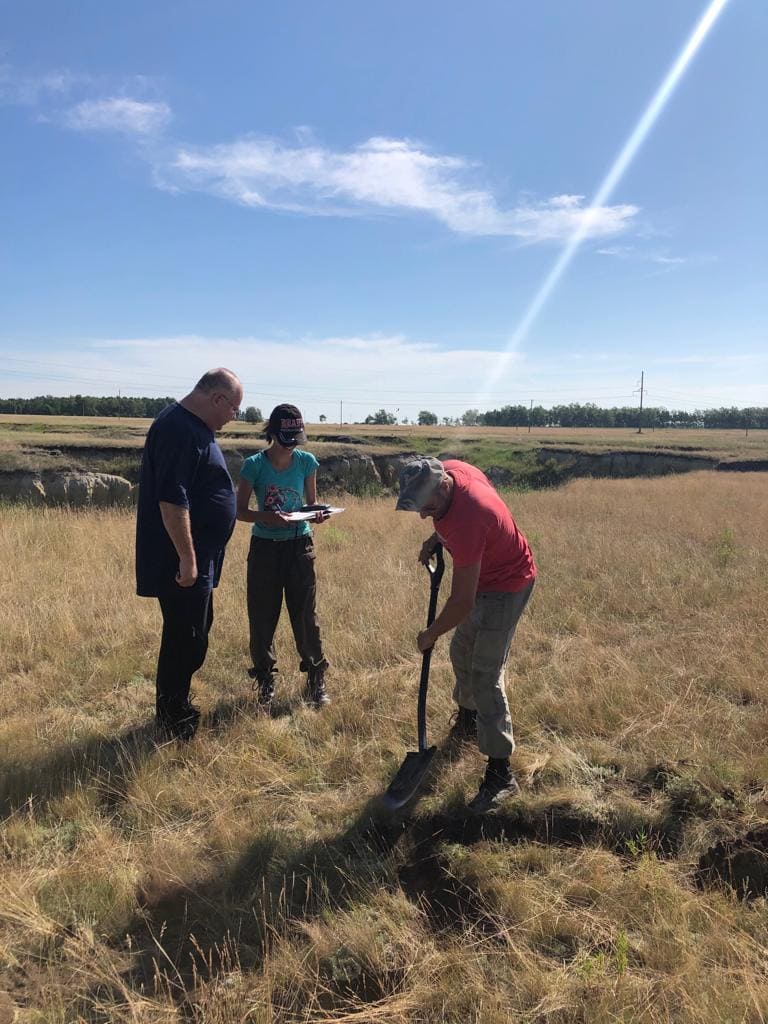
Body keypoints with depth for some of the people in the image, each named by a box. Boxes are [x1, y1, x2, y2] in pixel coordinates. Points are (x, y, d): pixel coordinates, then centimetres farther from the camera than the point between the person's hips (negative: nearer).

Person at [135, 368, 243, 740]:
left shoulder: (194, 426, 13)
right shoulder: (179, 430, -21)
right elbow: (171, 500, -27)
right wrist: (187, 557, -24)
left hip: (199, 558, 10)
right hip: (181, 560, -10)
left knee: (193, 632, 19)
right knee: (185, 636, 1)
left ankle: (174, 706, 33)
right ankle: (173, 717, 17)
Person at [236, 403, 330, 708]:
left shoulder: (307, 462, -2)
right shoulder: (254, 465, -9)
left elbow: (312, 502, 8)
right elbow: (240, 511, -5)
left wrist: (317, 514, -15)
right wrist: (267, 517, -24)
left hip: (299, 545, 1)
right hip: (264, 546, -1)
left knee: (305, 614, 4)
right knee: (262, 617, 6)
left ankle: (316, 678, 19)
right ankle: (265, 680, 24)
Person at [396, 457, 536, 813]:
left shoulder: (466, 521, -40)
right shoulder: (449, 469, -16)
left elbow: (462, 602, -33)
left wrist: (430, 635, -18)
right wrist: (435, 538, -2)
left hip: (506, 586, -9)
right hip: (482, 575, 9)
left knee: (485, 676, -11)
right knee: (462, 653, 22)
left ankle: (501, 773, -3)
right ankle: (468, 716, 47)